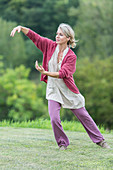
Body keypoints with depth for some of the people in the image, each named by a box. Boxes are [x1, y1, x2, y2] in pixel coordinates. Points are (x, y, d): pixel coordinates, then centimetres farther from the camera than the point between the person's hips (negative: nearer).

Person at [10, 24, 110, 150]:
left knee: (83, 116, 7)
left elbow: (62, 73, -26)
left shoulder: (71, 56, -15)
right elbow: (33, 36, -4)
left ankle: (99, 140, 22)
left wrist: (45, 72, -38)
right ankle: (62, 143, 9)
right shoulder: (50, 46, -4)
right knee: (54, 119, -13)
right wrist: (21, 28, -19)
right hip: (53, 90, 2)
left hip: (68, 91, -2)